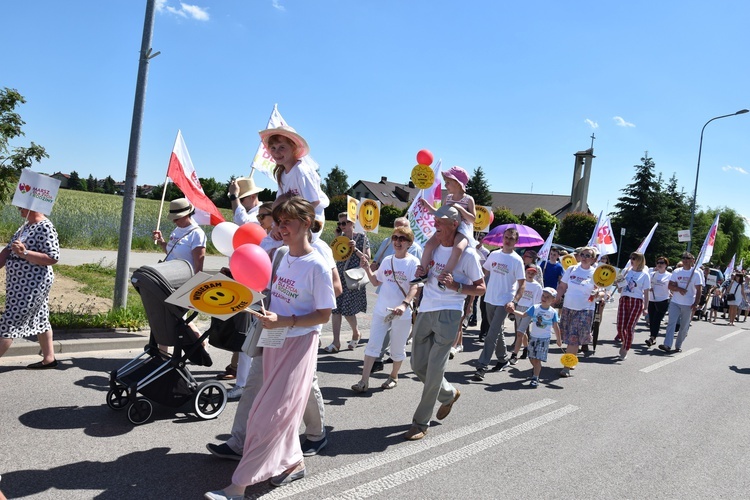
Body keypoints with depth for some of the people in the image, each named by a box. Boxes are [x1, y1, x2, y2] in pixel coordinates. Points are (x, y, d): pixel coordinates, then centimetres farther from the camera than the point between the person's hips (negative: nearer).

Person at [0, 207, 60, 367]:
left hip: (32, 284, -9)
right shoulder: (27, 225, 10)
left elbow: (53, 258, -24)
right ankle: (49, 359, 24)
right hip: (22, 283, 9)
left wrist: (24, 253, -30)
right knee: (40, 320, 15)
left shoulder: (45, 227, -19)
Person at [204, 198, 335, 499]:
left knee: (268, 415, -3)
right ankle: (293, 462, 36)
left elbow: (324, 315, -15)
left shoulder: (317, 266, -18)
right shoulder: (280, 256, 4)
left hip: (299, 344, -7)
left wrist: (284, 321, -24)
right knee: (281, 410, 17)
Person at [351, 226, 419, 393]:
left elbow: (415, 287, -17)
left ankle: (394, 376, 32)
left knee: (397, 348, 10)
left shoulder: (413, 262, -8)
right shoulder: (387, 260, 7)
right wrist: (367, 269, -1)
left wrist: (404, 304, -32)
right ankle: (364, 381, 4)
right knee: (372, 345, 0)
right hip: (381, 310, 4)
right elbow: (376, 282, 15)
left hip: (402, 314, -4)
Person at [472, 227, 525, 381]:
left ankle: (481, 367, -9)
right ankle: (502, 359, 35)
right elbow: (485, 273, 16)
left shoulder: (517, 260, -8)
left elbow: (522, 284, -10)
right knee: (498, 331, 18)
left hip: (504, 303, -5)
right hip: (490, 299, 5)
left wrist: (514, 302, -21)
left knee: (492, 335, -10)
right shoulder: (494, 255, 5)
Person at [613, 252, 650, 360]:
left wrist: (646, 307, -5)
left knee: (630, 327, -7)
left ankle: (625, 351, 5)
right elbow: (620, 290, 17)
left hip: (636, 302, -4)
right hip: (623, 300, 4)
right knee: (620, 327, -1)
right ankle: (625, 343, 27)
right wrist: (618, 284, -4)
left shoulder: (644, 275, 2)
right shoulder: (627, 271, 12)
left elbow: (646, 293, 1)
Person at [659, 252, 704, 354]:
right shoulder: (676, 271, 7)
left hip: (689, 304, -1)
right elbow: (670, 286, 5)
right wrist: (679, 289, -15)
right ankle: (667, 345, -17)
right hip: (675, 302, 1)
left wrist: (696, 304, -13)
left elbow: (699, 290, -3)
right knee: (671, 323, -10)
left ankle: (678, 345, 18)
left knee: (684, 327, 6)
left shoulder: (696, 273, 0)